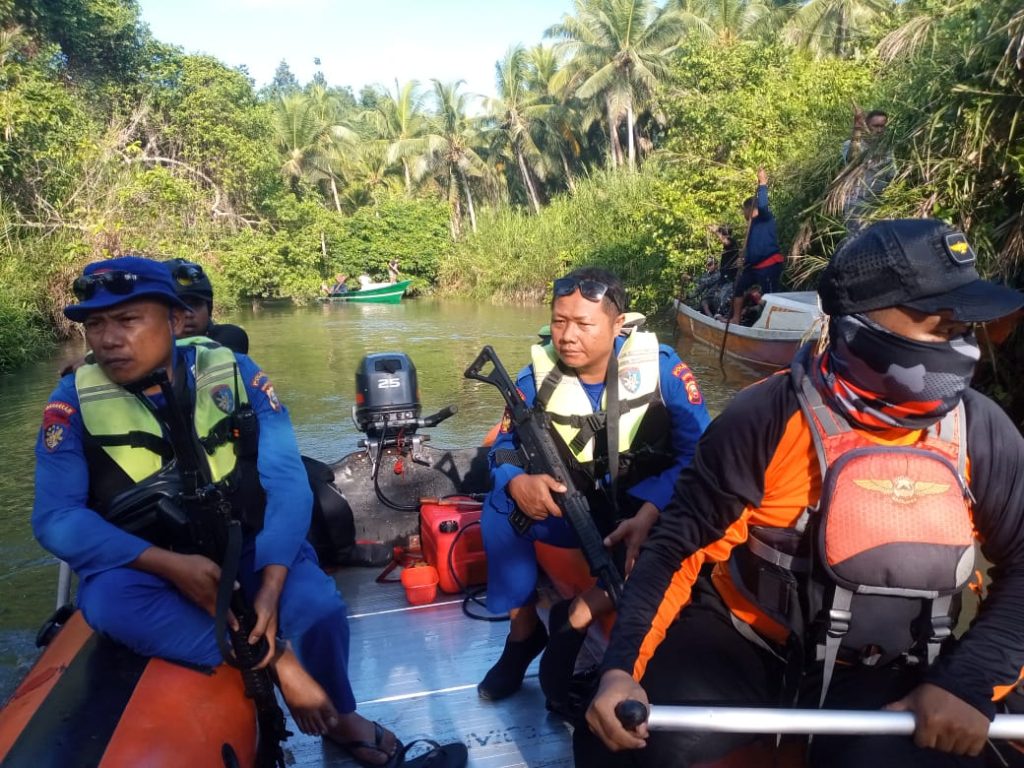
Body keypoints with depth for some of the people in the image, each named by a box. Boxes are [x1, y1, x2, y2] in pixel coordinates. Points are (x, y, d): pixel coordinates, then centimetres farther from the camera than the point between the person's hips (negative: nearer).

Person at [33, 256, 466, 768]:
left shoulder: (236, 374, -8)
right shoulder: (73, 400, -8)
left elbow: (286, 480, -13)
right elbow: (55, 518, -12)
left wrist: (270, 585, -27)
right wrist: (169, 563, -27)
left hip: (246, 544, 0)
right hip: (140, 562, 0)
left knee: (317, 605, -24)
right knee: (109, 602, -33)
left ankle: (338, 715, 8)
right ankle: (274, 657, -22)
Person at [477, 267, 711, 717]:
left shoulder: (661, 367, -18)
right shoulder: (538, 376, -9)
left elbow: (698, 454, -19)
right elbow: (503, 447, -4)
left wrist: (651, 513, -37)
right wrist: (516, 482, -30)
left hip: (645, 507, -2)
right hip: (576, 506, 2)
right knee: (500, 506, -21)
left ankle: (573, 622, -14)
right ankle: (524, 630, 0)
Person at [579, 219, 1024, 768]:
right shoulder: (768, 417, -18)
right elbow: (681, 543, -13)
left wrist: (972, 681, -11)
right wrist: (622, 665, -24)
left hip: (885, 674, 3)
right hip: (739, 641, -2)